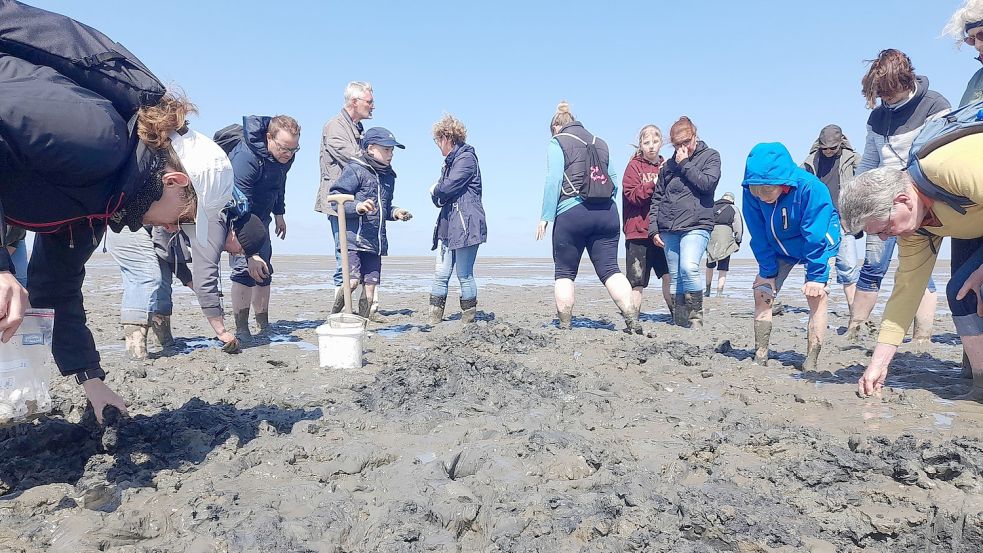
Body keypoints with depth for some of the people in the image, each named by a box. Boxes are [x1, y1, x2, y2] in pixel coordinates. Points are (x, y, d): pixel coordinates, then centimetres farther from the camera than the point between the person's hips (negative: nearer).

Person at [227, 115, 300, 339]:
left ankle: (263, 325, 18)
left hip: (260, 215, 7)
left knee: (264, 269, 8)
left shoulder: (286, 155, -10)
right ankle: (241, 329, -14)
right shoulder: (246, 158, -34)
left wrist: (279, 214, 15)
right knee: (245, 266, -19)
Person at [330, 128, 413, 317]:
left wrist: (394, 212, 9)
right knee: (352, 281, -14)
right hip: (353, 238, -7)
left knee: (370, 285, 6)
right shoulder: (355, 170, -6)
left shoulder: (388, 176, 17)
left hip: (375, 242, 7)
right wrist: (357, 207, -25)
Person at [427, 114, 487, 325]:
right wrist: (438, 194, -1)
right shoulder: (450, 162, 22)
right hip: (448, 226, 9)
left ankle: (468, 321, 8)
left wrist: (435, 191, 4)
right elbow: (440, 198, 21)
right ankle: (433, 320, 7)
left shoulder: (466, 157, -7)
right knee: (441, 274, 4)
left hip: (466, 225, -9)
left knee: (464, 275, -2)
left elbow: (447, 188, -16)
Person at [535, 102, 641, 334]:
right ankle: (633, 319, -7)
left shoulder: (557, 143, 5)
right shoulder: (600, 143, 22)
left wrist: (545, 217, -6)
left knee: (564, 272, 5)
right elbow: (614, 179, 19)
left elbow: (554, 181, -6)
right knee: (610, 269, 3)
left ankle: (565, 325, 4)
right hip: (607, 211, 5)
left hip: (571, 212, -5)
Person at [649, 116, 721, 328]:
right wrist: (653, 228, 9)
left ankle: (696, 319, -15)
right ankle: (680, 323, 12)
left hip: (696, 225, -5)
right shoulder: (669, 165, 19)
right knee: (675, 278, 5)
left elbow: (707, 184, -10)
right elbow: (657, 198, 18)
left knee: (689, 267, -25)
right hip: (668, 230, 5)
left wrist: (685, 164, -4)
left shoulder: (710, 156, 8)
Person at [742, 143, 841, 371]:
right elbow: (759, 237, -13)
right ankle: (760, 358, 6)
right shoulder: (751, 192, -25)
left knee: (816, 295, -17)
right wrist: (768, 272, -11)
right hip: (779, 247, 4)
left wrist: (816, 276, -26)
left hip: (818, 243, -4)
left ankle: (810, 365, -13)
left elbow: (816, 236, -30)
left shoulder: (811, 188, -36)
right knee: (761, 292, -2)